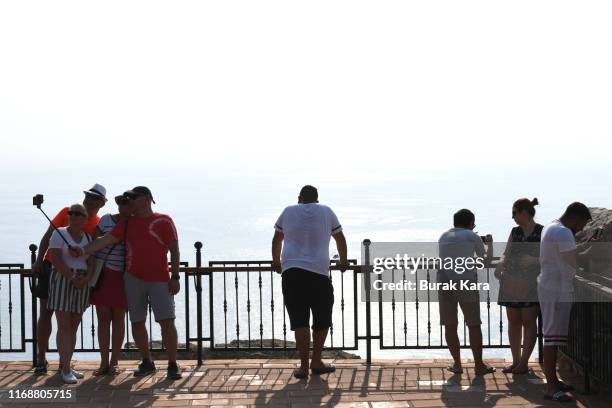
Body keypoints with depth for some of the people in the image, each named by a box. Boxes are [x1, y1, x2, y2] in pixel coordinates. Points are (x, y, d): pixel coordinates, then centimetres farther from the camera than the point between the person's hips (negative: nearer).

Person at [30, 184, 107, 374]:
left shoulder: (99, 225, 1)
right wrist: (39, 260, -5)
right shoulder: (67, 212, 2)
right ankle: (41, 359, 9)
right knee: (45, 313, 2)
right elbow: (48, 236, 2)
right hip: (51, 267, 0)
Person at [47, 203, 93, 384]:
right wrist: (73, 278, -16)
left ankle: (65, 366, 13)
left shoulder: (88, 238, 12)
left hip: (82, 283, 5)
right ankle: (66, 370, -10)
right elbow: (55, 260, -11)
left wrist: (85, 279, -11)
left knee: (73, 328, 7)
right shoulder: (59, 233, -2)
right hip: (62, 281, -5)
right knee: (64, 327, -8)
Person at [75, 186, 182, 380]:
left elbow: (174, 249, -2)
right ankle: (147, 363, 20)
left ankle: (173, 365, -1)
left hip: (160, 280, -4)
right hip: (133, 278, 4)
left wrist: (175, 277, -8)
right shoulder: (126, 223, 11)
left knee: (167, 321, -8)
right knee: (137, 323, 6)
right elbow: (105, 240, 3)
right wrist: (83, 251, -11)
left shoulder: (163, 221, 1)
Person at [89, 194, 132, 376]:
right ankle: (104, 362, 8)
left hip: (122, 276, 1)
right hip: (102, 273, 0)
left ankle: (114, 362, 12)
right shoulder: (106, 220, -1)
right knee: (103, 318, 2)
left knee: (118, 318, 5)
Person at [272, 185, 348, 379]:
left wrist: (276, 262, 40)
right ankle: (316, 362, 15)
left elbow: (277, 240, 25)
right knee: (322, 320, 13)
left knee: (299, 321, 0)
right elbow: (340, 239, 21)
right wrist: (343, 260, 37)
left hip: (291, 271, 1)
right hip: (319, 272, -1)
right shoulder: (326, 212, 13)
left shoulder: (288, 212, 15)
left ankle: (304, 366, -4)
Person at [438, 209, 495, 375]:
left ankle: (457, 364, 11)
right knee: (474, 325, 5)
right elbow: (486, 260, 12)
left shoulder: (444, 237, 15)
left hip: (445, 283, 3)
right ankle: (479, 365, 7)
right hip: (466, 283, -3)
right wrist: (489, 243, 30)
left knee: (449, 325, 8)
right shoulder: (472, 236, 3)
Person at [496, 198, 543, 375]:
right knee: (513, 321, 7)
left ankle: (524, 362, 4)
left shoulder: (543, 232, -4)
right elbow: (506, 254, 13)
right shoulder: (515, 232, 11)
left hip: (532, 283, -5)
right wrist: (500, 266, -5)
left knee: (528, 322, -1)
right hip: (511, 281, 5)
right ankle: (515, 360, 15)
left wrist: (532, 260, -19)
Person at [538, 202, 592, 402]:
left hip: (550, 287, 11)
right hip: (557, 290, -11)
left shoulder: (552, 228, 15)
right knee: (554, 335, -10)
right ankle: (551, 387, -10)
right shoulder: (563, 233, -18)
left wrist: (588, 244, 16)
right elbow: (574, 261, -20)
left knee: (553, 334, 15)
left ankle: (553, 380, 23)